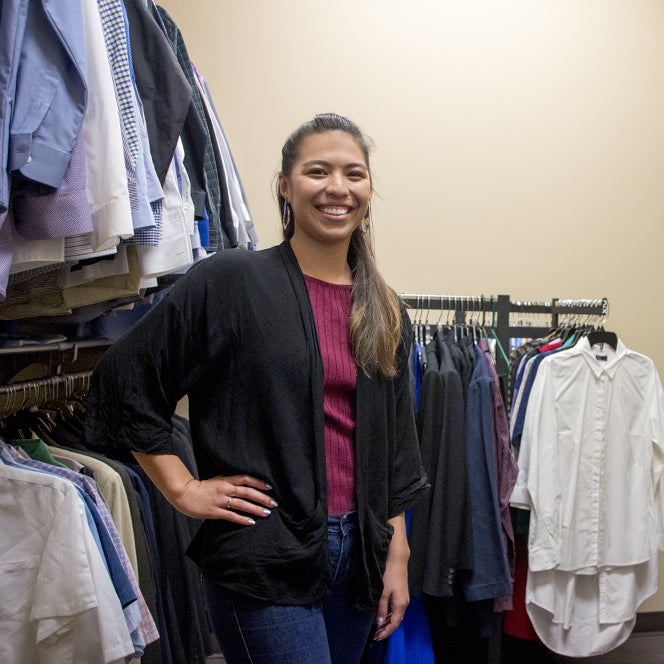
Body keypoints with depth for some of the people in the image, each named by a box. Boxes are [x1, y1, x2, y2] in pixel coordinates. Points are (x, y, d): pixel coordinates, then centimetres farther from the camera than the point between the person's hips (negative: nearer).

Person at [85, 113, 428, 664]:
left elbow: (395, 445, 10)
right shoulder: (231, 281, -10)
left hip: (360, 552, 6)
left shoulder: (384, 312, 7)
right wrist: (184, 489, -9)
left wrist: (397, 556, 8)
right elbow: (126, 380, -7)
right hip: (266, 557, -5)